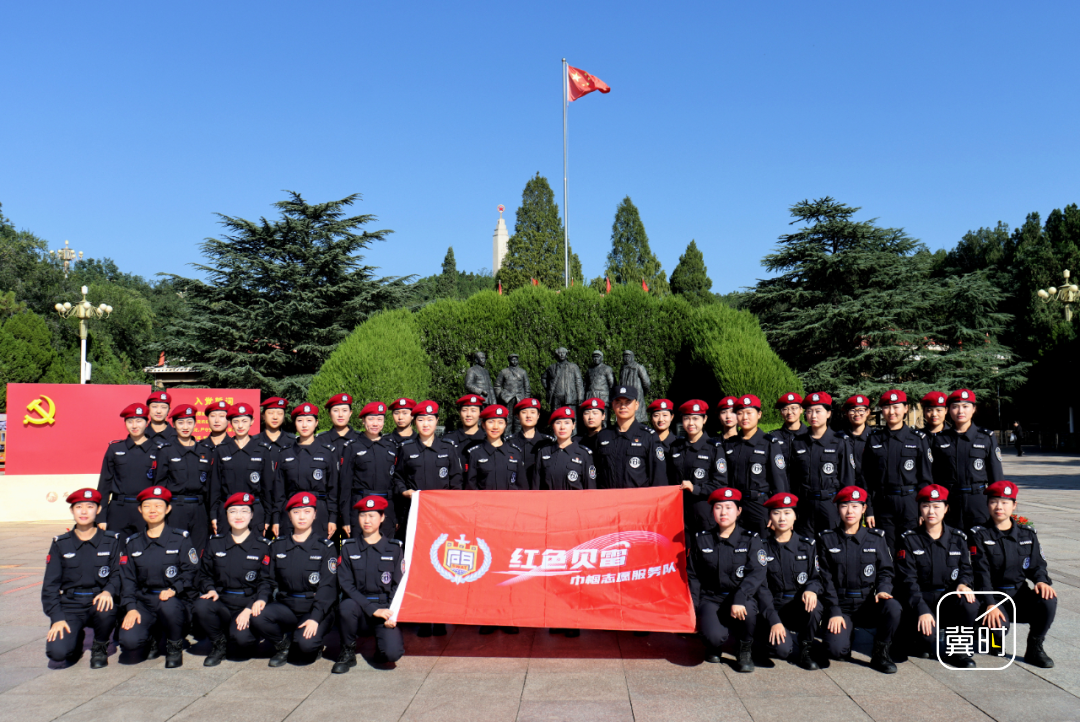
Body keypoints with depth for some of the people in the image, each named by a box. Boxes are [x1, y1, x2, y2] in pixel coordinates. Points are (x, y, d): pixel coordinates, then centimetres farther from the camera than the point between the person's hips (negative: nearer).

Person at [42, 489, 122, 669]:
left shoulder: (112, 541, 3)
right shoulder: (61, 544, 6)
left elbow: (118, 574, -2)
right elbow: (50, 585, 3)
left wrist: (108, 591, -25)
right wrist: (57, 618, -9)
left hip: (98, 601, 0)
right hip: (70, 605, 1)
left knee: (106, 609, -37)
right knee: (57, 651, -24)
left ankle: (100, 647, -3)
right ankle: (76, 638, 15)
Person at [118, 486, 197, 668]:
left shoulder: (181, 539, 2)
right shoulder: (132, 543, 12)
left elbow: (190, 572, -2)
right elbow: (127, 579, 8)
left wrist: (174, 590, -19)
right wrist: (131, 608, -6)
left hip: (174, 600, -2)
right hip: (143, 602, 2)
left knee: (168, 606, -39)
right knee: (129, 641, -25)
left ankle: (175, 646, -7)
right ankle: (152, 641, 14)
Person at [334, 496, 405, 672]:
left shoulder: (393, 548, 5)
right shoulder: (348, 548, 4)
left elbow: (398, 585, 4)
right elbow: (346, 584, -4)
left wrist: (391, 615, -13)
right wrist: (372, 610, -15)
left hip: (385, 608, 0)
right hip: (358, 606, 1)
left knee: (392, 653, -24)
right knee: (346, 607, -35)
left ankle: (384, 639, 15)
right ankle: (348, 652, -8)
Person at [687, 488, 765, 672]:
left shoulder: (751, 539, 0)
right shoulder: (701, 539, 5)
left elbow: (757, 573, -12)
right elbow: (692, 576, 11)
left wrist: (739, 598, -29)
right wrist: (693, 610, 2)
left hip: (741, 595, 0)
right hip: (710, 599, 0)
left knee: (746, 607, -37)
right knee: (715, 636, -30)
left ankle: (745, 651, -5)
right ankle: (713, 645, 13)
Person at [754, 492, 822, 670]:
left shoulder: (807, 545, 5)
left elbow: (817, 577, 3)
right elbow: (761, 588, -6)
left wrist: (811, 589, -23)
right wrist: (774, 621, -19)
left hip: (800, 607, 2)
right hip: (774, 608, -1)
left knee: (814, 604, -34)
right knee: (783, 650, -27)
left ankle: (805, 651, -8)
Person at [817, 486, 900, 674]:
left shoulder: (875, 537, 7)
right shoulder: (827, 539, 4)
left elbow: (885, 570, 7)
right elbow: (826, 579, 0)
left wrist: (883, 590, -15)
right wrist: (834, 612, -9)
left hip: (869, 603, 1)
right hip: (841, 605, -1)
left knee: (893, 607, -32)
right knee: (837, 650, -24)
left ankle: (880, 653, -8)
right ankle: (844, 632, 14)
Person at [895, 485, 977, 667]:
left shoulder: (958, 538, 7)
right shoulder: (909, 539, -2)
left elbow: (966, 568, 8)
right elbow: (908, 580, -9)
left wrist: (963, 584, -19)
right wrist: (922, 610, -23)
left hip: (949, 598, 3)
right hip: (920, 599, -3)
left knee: (970, 605, -32)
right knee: (928, 635, -32)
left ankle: (959, 651, -8)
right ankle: (920, 642, 8)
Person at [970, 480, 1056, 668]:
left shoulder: (1027, 534, 10)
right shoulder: (980, 535, -2)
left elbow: (1037, 564, 7)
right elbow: (981, 573, -10)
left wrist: (1041, 581, -18)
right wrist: (990, 604, -22)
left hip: (1021, 594, 3)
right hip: (993, 595, -3)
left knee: (1048, 601, -29)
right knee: (997, 626, -32)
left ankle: (1035, 648, -6)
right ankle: (996, 638, 9)